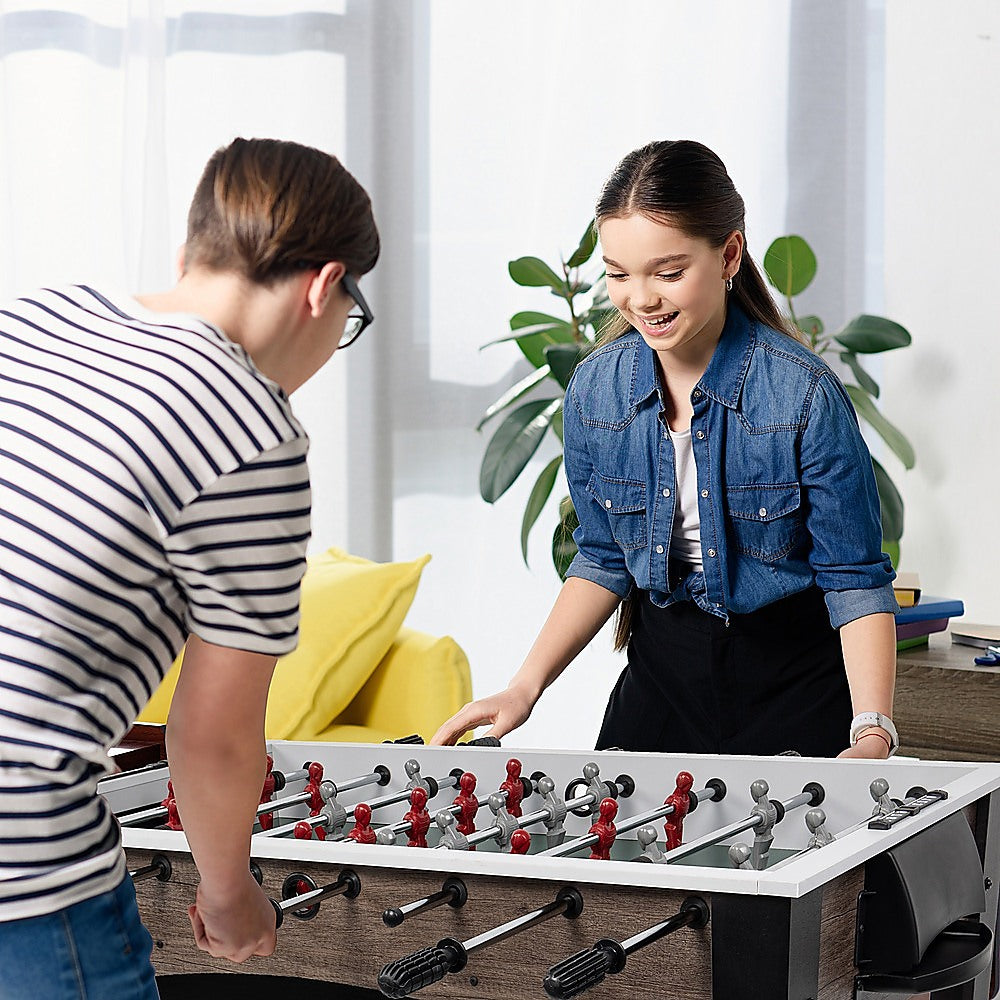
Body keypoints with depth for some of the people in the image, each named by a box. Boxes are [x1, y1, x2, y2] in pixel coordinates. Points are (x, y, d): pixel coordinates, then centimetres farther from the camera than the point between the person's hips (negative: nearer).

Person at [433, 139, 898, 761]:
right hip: (662, 669, 4)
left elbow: (856, 580, -14)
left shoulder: (806, 394, -19)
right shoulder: (595, 388, -5)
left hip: (797, 681, -4)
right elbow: (604, 560, 7)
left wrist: (872, 733, -27)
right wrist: (526, 688, -4)